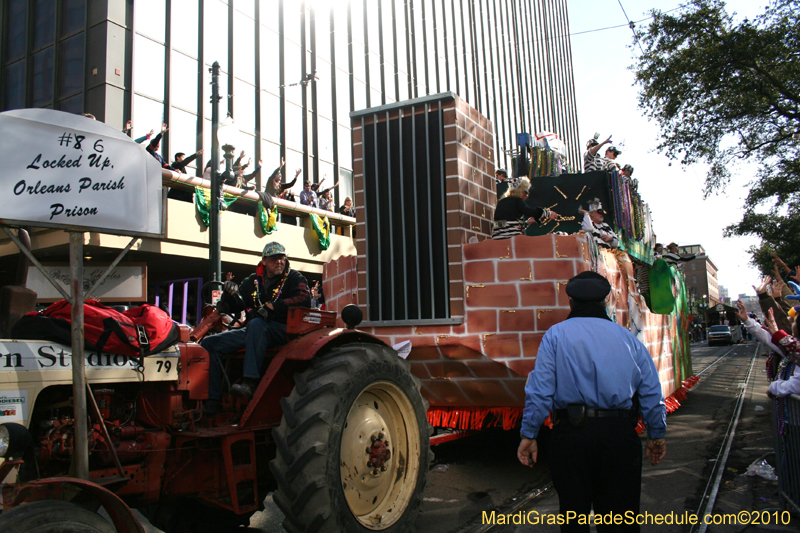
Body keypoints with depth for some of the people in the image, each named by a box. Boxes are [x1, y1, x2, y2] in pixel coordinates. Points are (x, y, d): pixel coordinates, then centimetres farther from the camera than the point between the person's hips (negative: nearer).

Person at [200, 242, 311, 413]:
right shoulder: (253, 281, 16)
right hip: (253, 332, 6)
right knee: (209, 343, -5)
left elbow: (304, 300, -16)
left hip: (283, 330, -6)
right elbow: (235, 308, 15)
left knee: (256, 324, -38)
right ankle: (212, 399, -6)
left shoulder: (294, 277, 3)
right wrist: (231, 295, -8)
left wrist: (272, 306, -22)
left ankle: (251, 382, -44)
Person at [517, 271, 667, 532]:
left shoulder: (556, 335, 1)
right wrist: (656, 435, 19)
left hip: (571, 433, -2)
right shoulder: (628, 337, 10)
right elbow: (652, 392, 9)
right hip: (620, 435, 2)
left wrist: (529, 434, -2)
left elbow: (539, 390, -7)